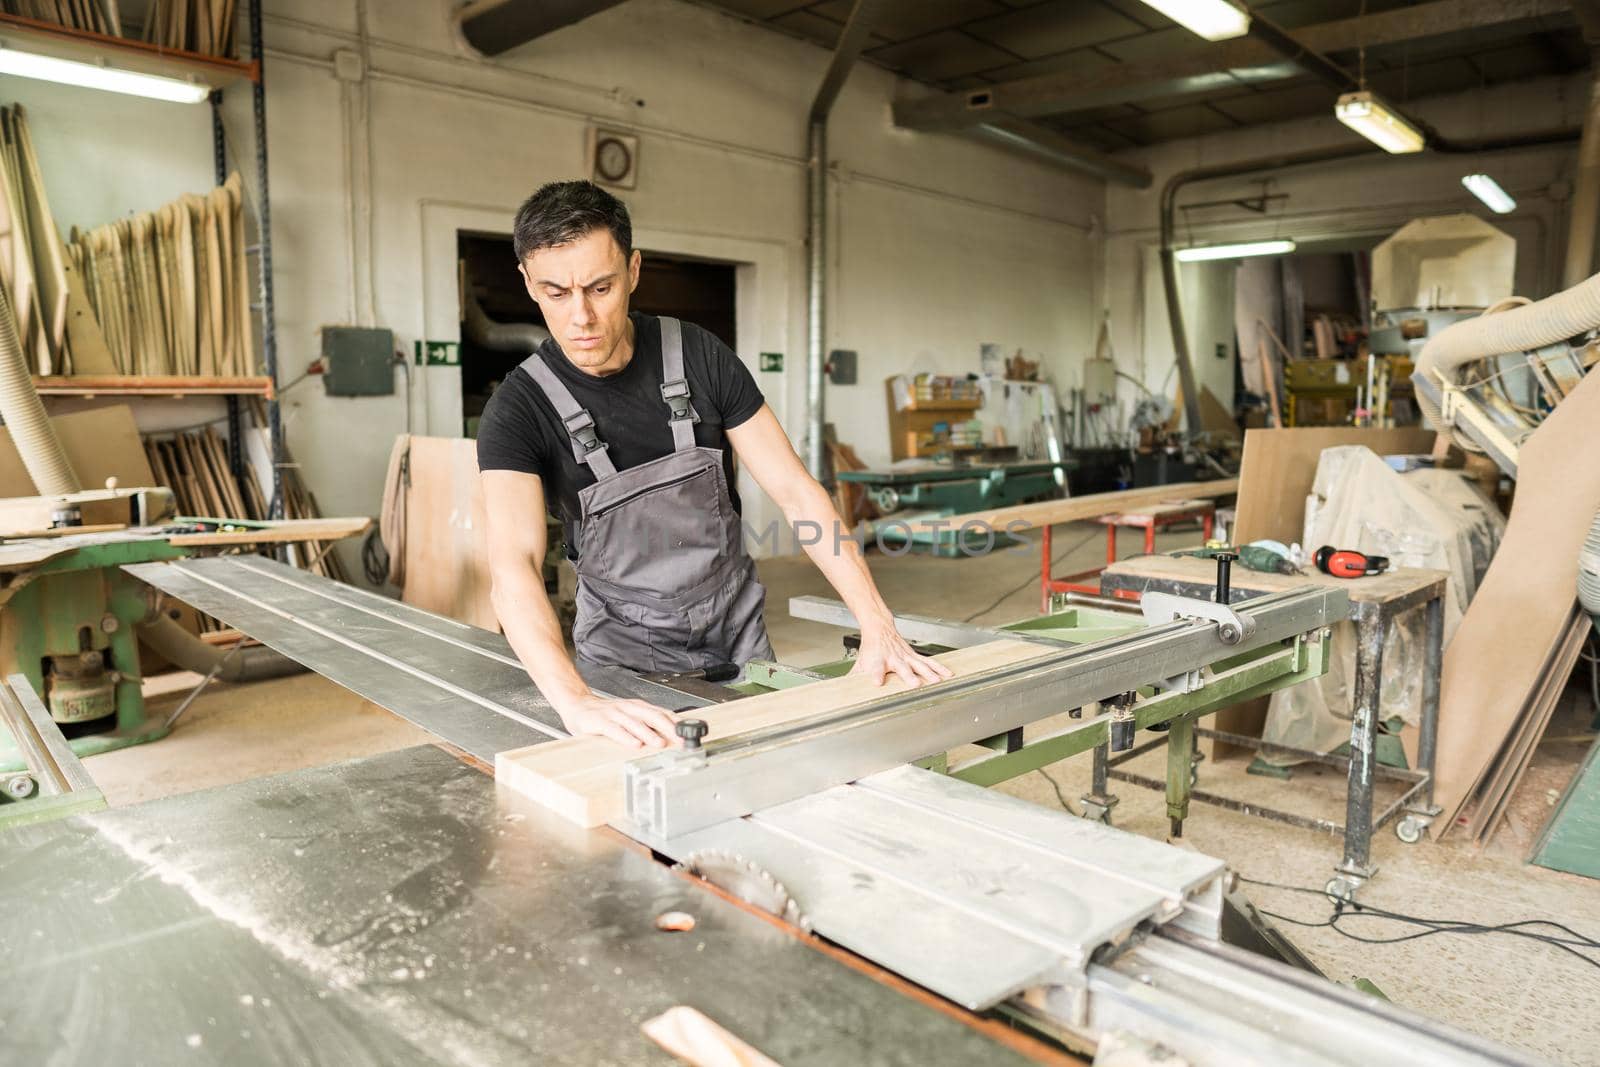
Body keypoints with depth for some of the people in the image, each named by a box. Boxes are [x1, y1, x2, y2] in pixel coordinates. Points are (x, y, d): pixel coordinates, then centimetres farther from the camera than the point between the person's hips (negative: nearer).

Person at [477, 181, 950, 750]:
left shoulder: (701, 358, -11)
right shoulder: (519, 409, -18)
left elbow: (796, 492, -13)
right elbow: (514, 565, -33)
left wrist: (878, 629, -22)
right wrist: (576, 700, -51)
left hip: (738, 636, 2)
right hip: (626, 654, -2)